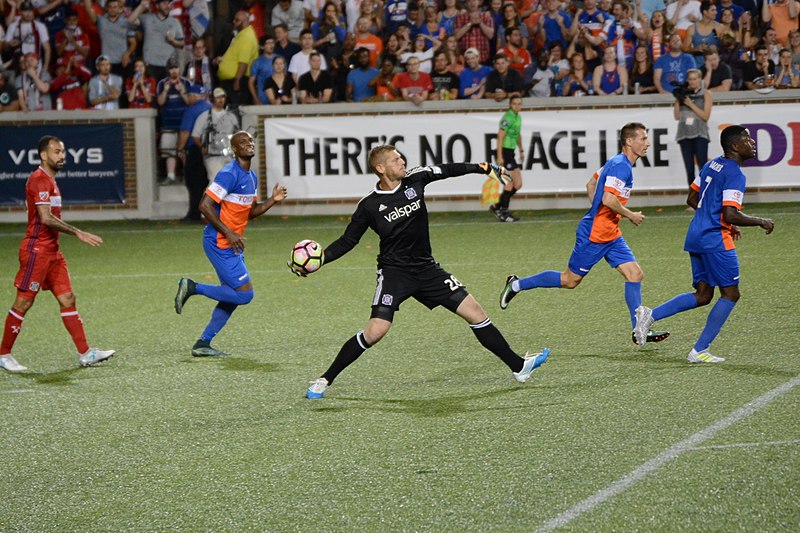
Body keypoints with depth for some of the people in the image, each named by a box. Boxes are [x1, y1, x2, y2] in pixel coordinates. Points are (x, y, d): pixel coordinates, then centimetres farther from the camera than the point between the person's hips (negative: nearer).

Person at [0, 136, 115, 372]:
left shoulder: (49, 180, 17)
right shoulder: (39, 180, -14)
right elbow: (45, 218, -23)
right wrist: (78, 233, -21)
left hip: (51, 251, 10)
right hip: (36, 249, -10)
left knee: (67, 299, 5)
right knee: (23, 302, -4)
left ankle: (85, 353, 3)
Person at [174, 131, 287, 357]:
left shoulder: (252, 177, 13)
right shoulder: (229, 174, -17)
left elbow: (250, 212, 21)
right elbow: (205, 205, -20)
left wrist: (272, 200, 5)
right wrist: (228, 233, -20)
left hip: (233, 245, 10)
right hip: (220, 244, -10)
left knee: (232, 296, 10)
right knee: (244, 294, -12)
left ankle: (203, 343, 14)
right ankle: (193, 288, -2)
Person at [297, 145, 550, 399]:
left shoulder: (415, 179, -2)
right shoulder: (369, 206, -10)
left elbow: (447, 170, 14)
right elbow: (347, 241, -2)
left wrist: (485, 168, 16)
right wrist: (318, 259, -15)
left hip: (426, 269, 5)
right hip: (394, 271, -5)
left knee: (475, 311, 2)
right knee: (375, 331, -19)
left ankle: (518, 366, 14)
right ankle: (324, 380, -6)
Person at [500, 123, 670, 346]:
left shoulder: (617, 163, 12)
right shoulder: (620, 166, -19)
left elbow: (591, 185, 23)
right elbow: (608, 199, -29)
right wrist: (630, 215, -15)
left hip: (610, 234, 10)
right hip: (593, 235, -10)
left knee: (635, 274, -1)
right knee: (570, 280, 2)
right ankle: (517, 285, 15)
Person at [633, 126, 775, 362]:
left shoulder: (711, 165, 13)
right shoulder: (734, 174, -15)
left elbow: (692, 199, 20)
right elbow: (731, 215, -23)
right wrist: (761, 222, -8)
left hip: (696, 235, 9)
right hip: (716, 240, -9)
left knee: (703, 295, 14)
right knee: (730, 294, 2)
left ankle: (650, 315, 0)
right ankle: (699, 351, 0)